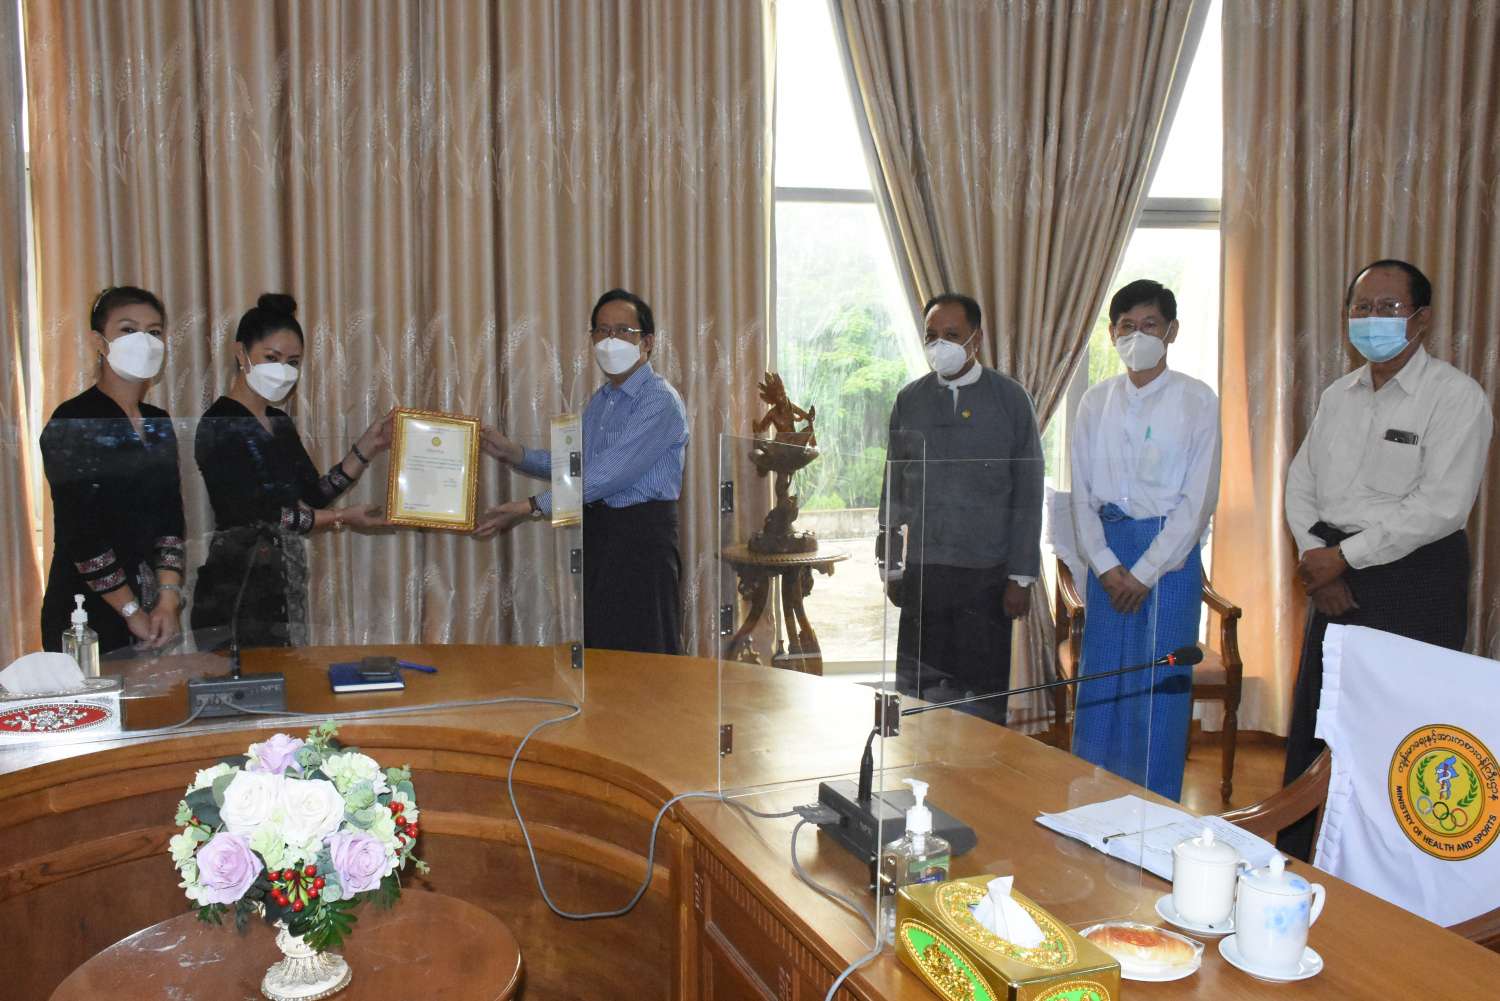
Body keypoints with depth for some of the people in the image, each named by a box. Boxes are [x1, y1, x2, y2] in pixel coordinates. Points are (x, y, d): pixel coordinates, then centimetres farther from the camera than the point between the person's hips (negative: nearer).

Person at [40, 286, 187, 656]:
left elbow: (171, 519, 5)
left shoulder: (159, 423, 9)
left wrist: (169, 598, -8)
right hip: (88, 614, -6)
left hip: (155, 611, 6)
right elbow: (81, 534, -14)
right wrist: (133, 612, -12)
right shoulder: (72, 422, -11)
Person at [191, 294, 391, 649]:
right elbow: (250, 515, -18)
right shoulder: (219, 425, -13)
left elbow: (315, 494, 10)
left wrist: (367, 446, 2)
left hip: (284, 590, 8)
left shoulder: (280, 423, 12)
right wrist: (342, 518, -15)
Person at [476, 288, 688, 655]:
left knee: (643, 656, -3)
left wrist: (533, 507, -22)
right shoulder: (599, 401, 15)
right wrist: (514, 453, 8)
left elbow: (610, 474, -22)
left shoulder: (660, 401, -14)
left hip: (640, 536, -8)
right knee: (595, 649, 12)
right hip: (595, 533, 8)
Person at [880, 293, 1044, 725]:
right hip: (921, 572, 2)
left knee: (984, 693, 4)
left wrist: (1022, 576, -4)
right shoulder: (909, 400, 7)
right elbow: (894, 489, 11)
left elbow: (1028, 492, 0)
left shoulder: (1010, 398, 0)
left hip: (987, 575, -2)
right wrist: (891, 566, 8)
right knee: (917, 691, 6)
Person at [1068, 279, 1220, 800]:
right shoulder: (1096, 401, 8)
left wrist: (1144, 572, -11)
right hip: (1107, 552, 4)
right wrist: (1105, 565, -5)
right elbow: (1082, 493, 7)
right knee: (1099, 681, 7)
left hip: (1171, 552, -3)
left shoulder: (1198, 401, -3)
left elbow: (1199, 498, -7)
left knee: (1160, 685, 0)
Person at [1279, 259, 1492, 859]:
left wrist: (1345, 555, -16)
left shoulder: (1456, 397, -8)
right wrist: (1315, 558, -4)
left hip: (1416, 583, -6)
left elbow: (1440, 506, -17)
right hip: (1338, 580, 6)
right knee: (1310, 726, 11)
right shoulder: (1338, 396, 13)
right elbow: (1301, 482, 12)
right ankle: (1289, 862, 25)